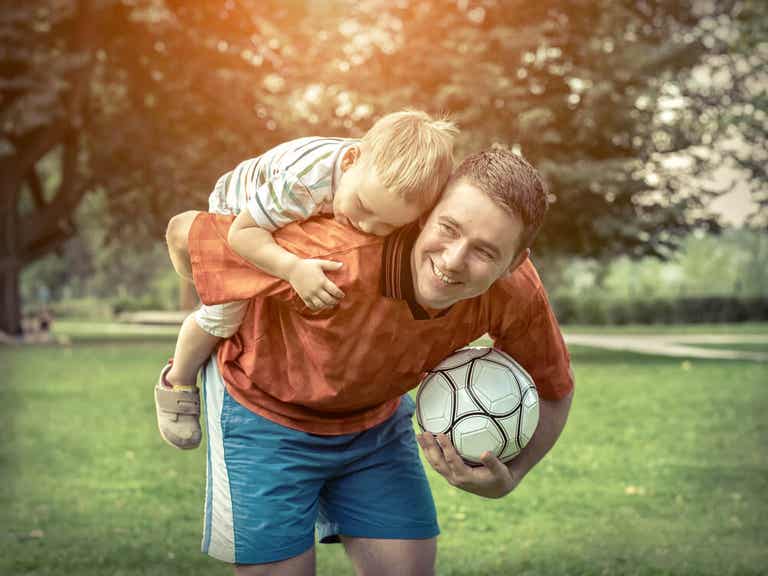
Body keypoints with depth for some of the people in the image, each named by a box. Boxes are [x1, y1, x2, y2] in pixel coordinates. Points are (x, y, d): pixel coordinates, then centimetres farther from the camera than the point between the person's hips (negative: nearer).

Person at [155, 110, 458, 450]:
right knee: (224, 315, -12)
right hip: (237, 214, -5)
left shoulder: (390, 184, -33)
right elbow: (242, 233, -43)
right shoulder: (301, 182, -50)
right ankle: (177, 381, 16)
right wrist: (293, 268, -55)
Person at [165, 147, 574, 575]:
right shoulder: (338, 259, -41)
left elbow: (555, 390, -4)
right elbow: (185, 231, -24)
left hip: (378, 420, 4)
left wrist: (508, 477, -21)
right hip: (266, 412, -4)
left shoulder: (516, 290, -26)